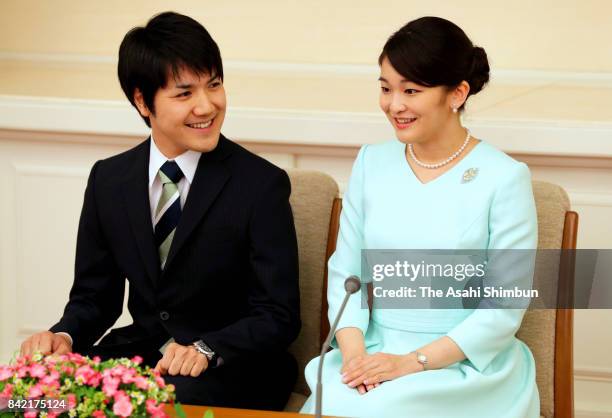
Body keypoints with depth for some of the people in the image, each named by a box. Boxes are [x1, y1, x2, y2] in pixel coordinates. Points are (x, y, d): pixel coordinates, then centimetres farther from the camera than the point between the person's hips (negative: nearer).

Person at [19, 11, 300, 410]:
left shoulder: (262, 184, -10)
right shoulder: (108, 179, 3)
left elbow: (278, 316, -10)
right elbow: (94, 295, 11)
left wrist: (206, 350, -27)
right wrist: (65, 335, -12)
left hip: (234, 365, -4)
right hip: (139, 351, 4)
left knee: (175, 398, -35)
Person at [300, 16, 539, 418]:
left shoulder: (504, 178, -7)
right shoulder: (372, 162, 6)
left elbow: (505, 310, -7)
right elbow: (345, 272, 7)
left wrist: (413, 362, -14)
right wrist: (354, 352, -10)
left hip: (466, 366, -3)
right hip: (373, 355, 4)